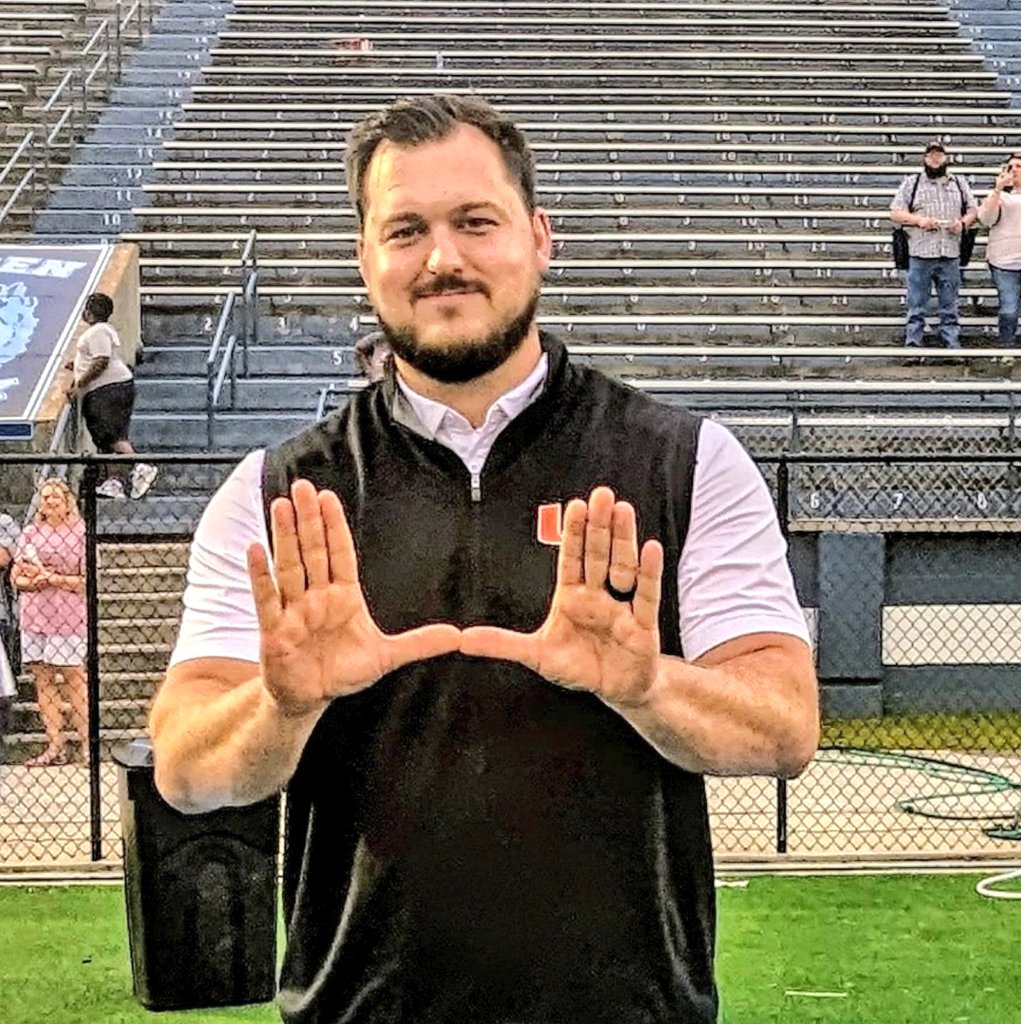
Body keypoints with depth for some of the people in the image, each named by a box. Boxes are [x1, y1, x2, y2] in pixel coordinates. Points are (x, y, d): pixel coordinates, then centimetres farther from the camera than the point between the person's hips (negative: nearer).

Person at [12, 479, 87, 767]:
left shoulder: (79, 535, -2)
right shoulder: (30, 533, 10)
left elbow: (86, 581, -6)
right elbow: (16, 576, 9)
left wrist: (52, 578, -14)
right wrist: (34, 581, -11)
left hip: (67, 616, -4)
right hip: (34, 616, 4)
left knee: (73, 677, -4)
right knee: (42, 680, 3)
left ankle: (87, 745, -1)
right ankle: (55, 747, 6)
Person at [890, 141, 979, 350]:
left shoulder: (959, 183, 15)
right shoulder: (911, 183, 7)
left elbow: (973, 210, 17)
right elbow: (895, 213, 3)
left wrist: (963, 223, -5)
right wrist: (918, 219, -13)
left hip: (950, 255, 2)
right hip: (920, 255, -2)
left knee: (949, 305, 8)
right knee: (916, 304, 1)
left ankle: (952, 344, 13)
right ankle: (913, 344, 5)